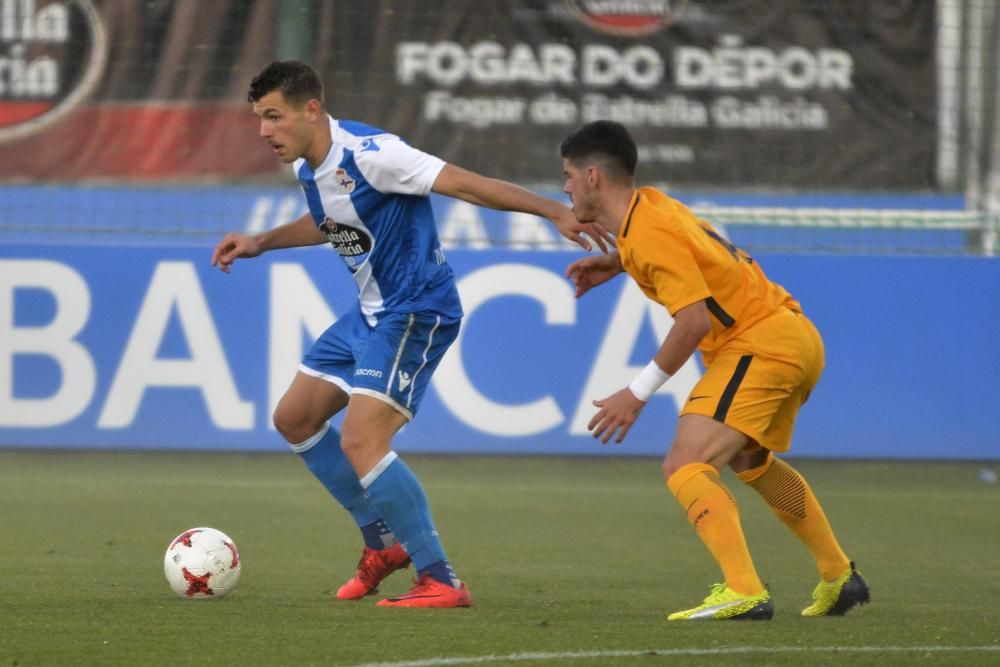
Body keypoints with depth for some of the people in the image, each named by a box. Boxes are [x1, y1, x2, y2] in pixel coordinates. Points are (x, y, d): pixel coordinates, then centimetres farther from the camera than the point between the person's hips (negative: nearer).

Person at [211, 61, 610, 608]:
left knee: (360, 443, -20)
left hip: (415, 313, -10)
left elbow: (465, 183, -26)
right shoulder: (308, 168, 4)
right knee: (294, 419, 15)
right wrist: (260, 243, 20)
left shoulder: (367, 153, -24)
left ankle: (440, 581, -14)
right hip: (370, 313, 10)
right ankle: (383, 544, 26)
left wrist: (554, 212, -30)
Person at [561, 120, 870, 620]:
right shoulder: (650, 205, 11)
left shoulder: (648, 235, -18)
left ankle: (743, 593, -33)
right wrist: (614, 264, 23)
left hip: (760, 344, -11)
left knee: (686, 468, -20)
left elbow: (696, 320, -25)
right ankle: (839, 578, 39)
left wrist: (638, 394, -20)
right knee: (751, 461, 32)